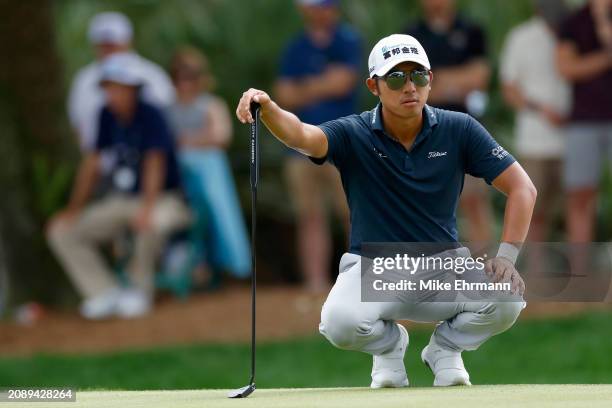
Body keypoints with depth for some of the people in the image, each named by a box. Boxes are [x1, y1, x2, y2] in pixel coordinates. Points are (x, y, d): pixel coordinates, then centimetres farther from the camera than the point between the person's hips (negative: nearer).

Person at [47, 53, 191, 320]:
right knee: (61, 231, -6)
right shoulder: (108, 115, 2)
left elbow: (155, 163, -29)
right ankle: (107, 295, -14)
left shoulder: (150, 116, -17)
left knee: (152, 224, -42)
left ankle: (139, 289, -16)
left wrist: (147, 209, -43)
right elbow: (92, 162, 9)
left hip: (163, 199, -7)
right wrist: (74, 209, 4)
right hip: (119, 202, 7)